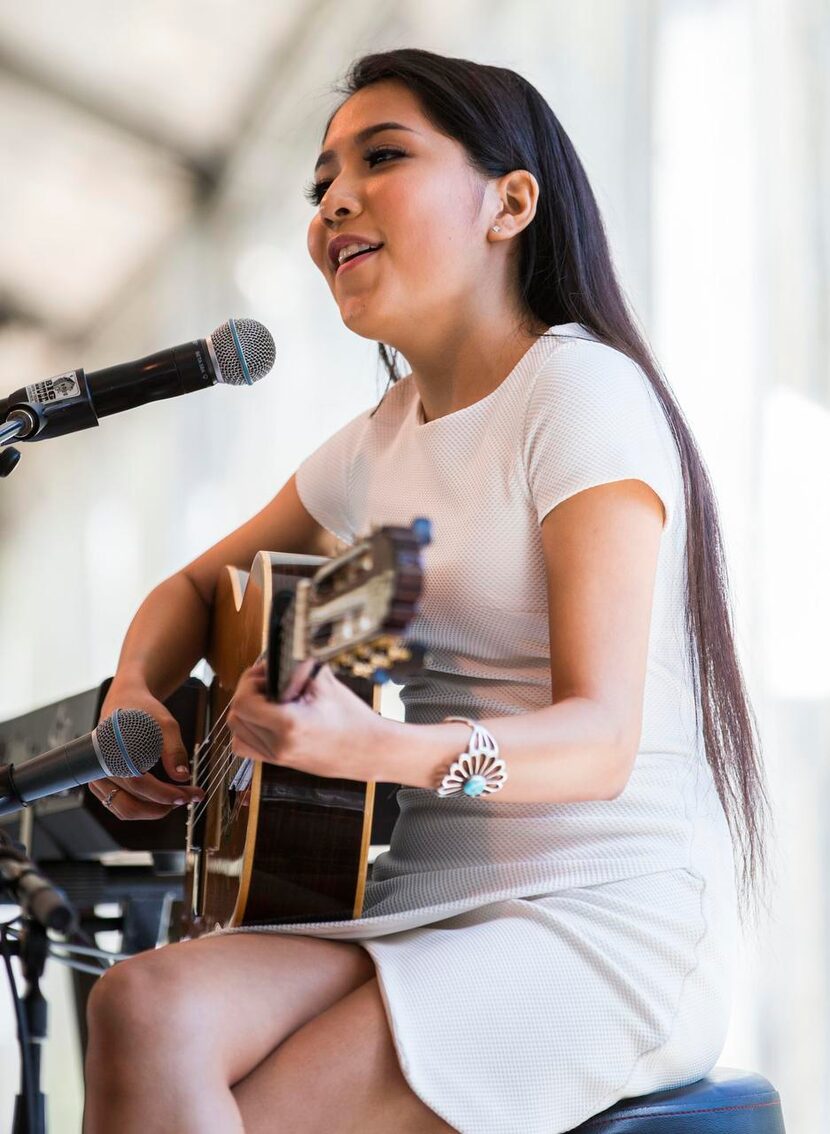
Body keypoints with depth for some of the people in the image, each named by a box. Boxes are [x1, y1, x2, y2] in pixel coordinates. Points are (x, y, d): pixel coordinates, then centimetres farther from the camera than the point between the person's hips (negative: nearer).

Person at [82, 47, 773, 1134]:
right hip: (434, 899, 6)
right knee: (146, 1009, -23)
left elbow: (600, 737, -18)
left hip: (607, 920, -6)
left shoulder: (583, 392, -10)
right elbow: (198, 585, 25)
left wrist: (379, 749, -37)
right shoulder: (381, 442, 13)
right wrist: (136, 693, 2)